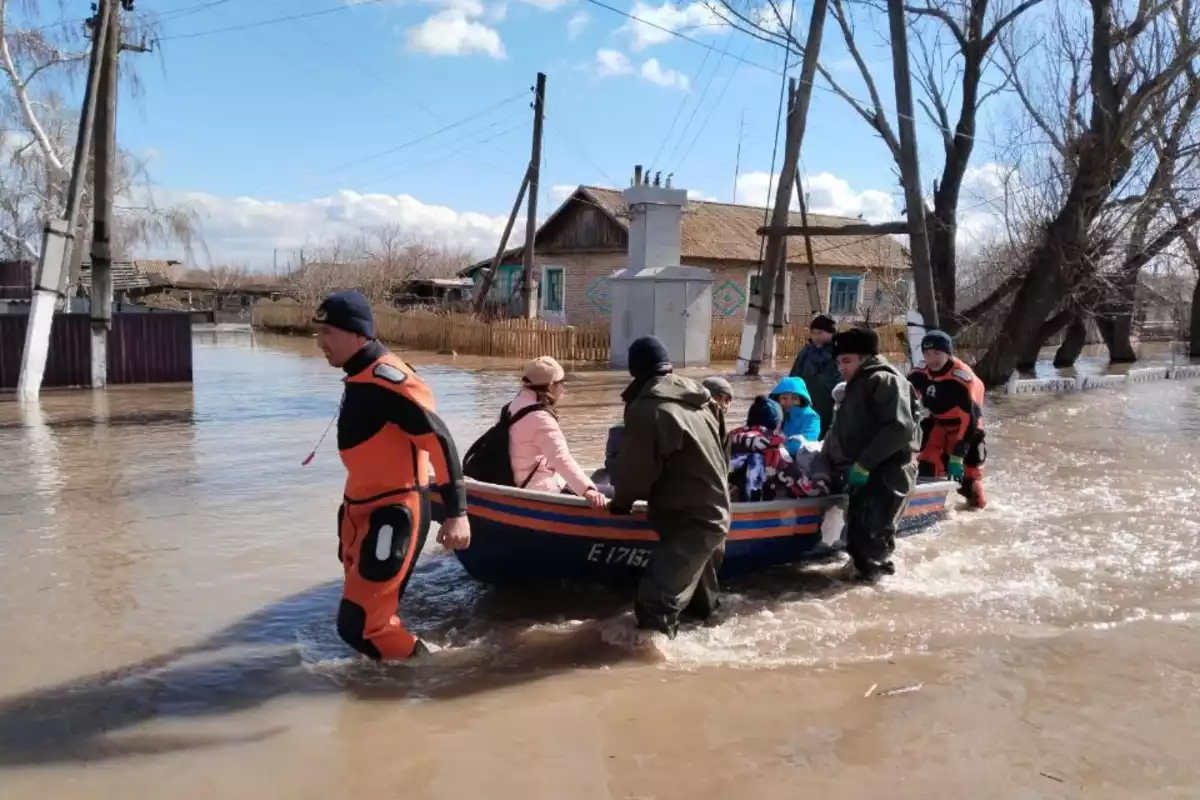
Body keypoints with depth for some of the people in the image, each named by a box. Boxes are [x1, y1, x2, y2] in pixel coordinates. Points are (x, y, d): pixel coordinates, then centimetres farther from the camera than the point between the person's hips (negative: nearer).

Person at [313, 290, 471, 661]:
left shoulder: (386, 379, -20)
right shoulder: (360, 377, 10)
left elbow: (438, 439, -25)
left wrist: (456, 512, -28)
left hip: (393, 513, -10)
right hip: (362, 509, 10)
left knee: (359, 623, -10)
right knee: (368, 614, 18)